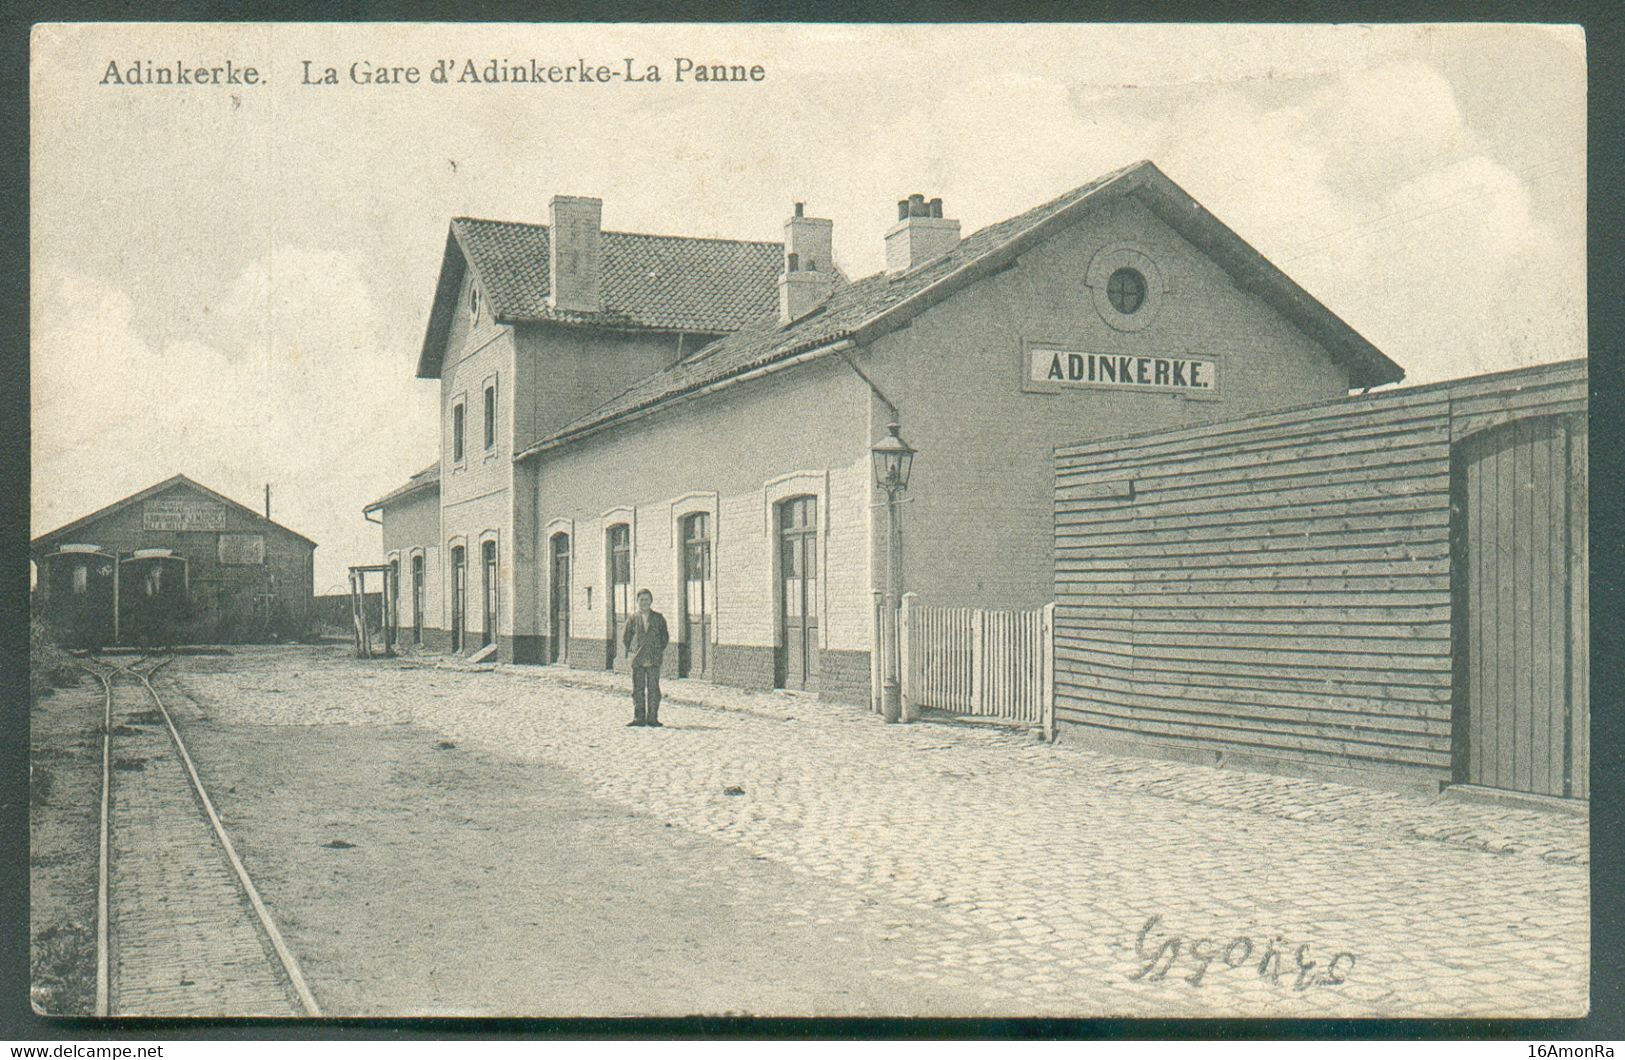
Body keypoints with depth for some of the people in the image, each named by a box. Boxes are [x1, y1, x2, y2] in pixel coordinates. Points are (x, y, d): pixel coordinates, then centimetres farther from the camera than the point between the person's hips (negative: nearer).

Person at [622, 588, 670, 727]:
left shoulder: (658, 618, 6)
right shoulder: (633, 619, 8)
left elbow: (665, 637, 11)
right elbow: (625, 638, 14)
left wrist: (661, 651, 1)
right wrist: (630, 652, 3)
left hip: (654, 660, -1)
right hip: (637, 660, 1)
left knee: (653, 689, -2)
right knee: (638, 689, 3)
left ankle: (652, 719, 2)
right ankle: (639, 718, 7)